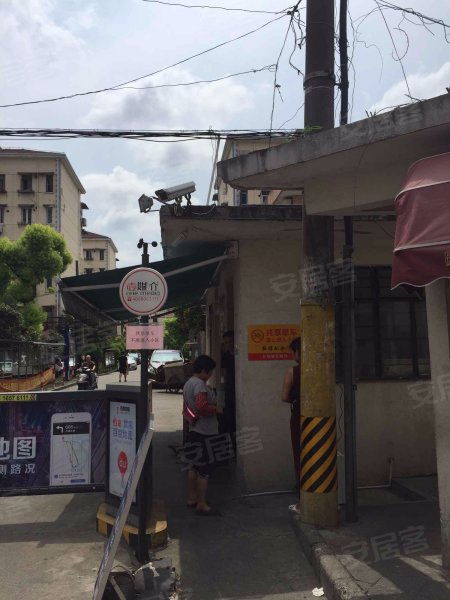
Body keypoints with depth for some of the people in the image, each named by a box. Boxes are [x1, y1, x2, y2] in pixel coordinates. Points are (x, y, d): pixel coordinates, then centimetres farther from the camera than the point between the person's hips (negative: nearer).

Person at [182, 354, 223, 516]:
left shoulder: (188, 383, 13)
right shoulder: (200, 384, -19)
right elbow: (202, 406, -31)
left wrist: (191, 419, 12)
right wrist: (216, 409, -17)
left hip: (194, 430, 10)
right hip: (205, 432, -10)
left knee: (194, 466, 17)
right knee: (205, 469, -3)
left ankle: (191, 498, 26)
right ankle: (202, 505, 2)